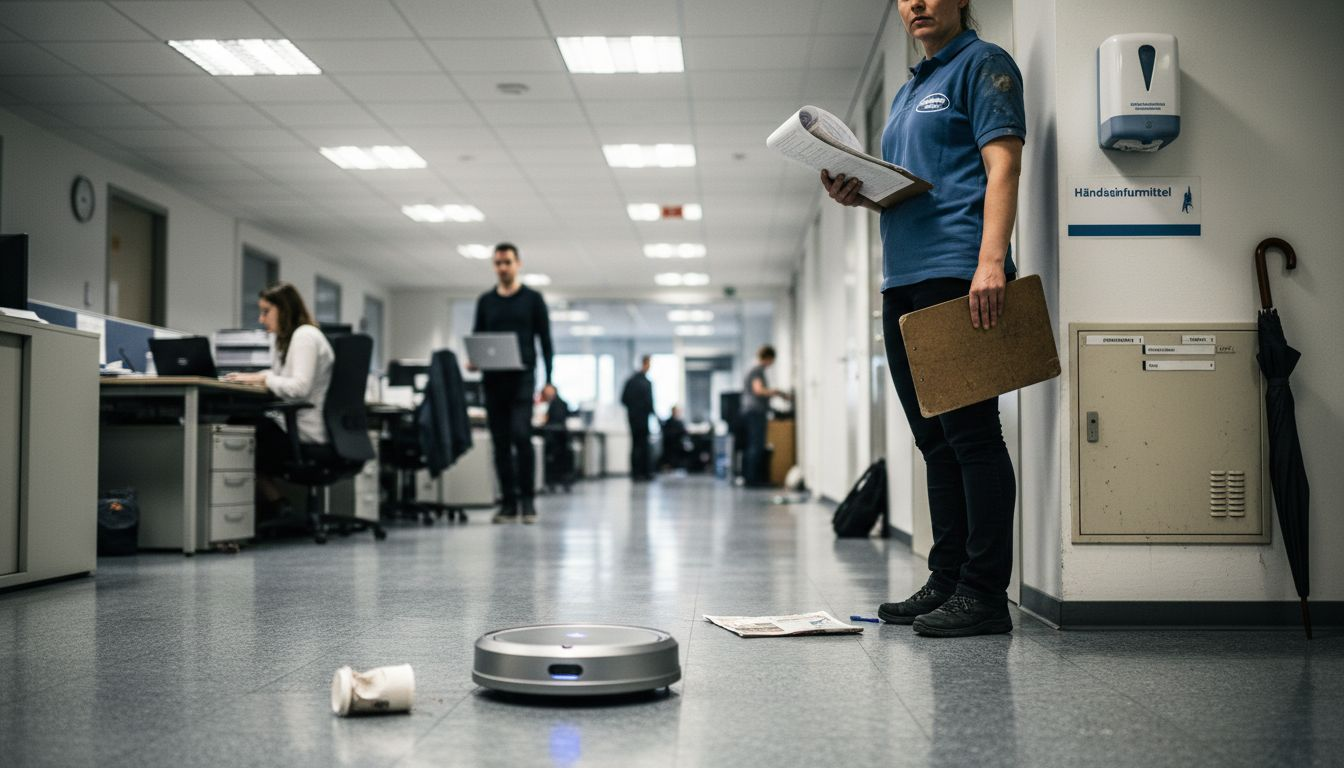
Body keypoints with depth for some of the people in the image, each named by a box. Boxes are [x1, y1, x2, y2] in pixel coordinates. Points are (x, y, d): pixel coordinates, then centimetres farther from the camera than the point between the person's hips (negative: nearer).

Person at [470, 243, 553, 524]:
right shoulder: (485, 301, 13)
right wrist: (473, 360, -7)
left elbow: (545, 341, 2)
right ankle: (508, 503, 9)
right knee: (501, 443, 4)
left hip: (522, 377, -4)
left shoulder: (532, 299, 4)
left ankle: (528, 500, -5)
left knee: (520, 436, -16)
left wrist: (549, 380, -5)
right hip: (493, 379, 4)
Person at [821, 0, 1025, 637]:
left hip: (958, 272, -9)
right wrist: (857, 193, 7)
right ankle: (946, 583, 16)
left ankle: (984, 593, -6)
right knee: (937, 442, 10)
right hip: (904, 278, 9)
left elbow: (1002, 164, -11)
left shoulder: (982, 65, 1)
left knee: (970, 434, -9)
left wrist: (991, 259, -24)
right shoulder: (907, 93, 26)